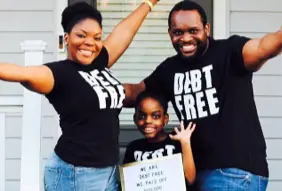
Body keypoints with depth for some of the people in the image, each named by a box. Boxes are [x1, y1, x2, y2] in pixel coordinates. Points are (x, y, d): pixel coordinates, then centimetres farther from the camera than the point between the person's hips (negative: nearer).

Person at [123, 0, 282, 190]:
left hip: (238, 171, -7)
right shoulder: (169, 69, 9)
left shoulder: (230, 52, -12)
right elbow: (135, 93, 22)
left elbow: (263, 48, -32)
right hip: (198, 170, 7)